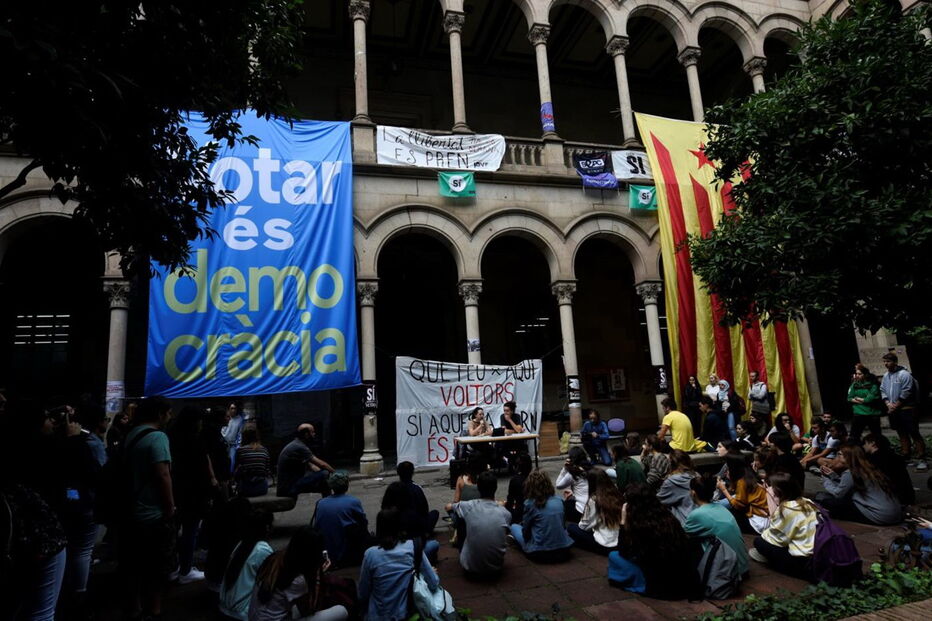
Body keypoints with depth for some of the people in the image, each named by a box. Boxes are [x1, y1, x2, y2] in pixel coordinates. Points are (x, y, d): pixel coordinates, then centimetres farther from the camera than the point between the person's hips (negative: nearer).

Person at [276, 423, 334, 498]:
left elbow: (310, 465, 16)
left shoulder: (296, 445, 13)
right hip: (289, 487, -11)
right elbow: (321, 464, -20)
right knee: (325, 474, -21)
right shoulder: (299, 447, -20)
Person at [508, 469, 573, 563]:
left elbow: (526, 530, 0)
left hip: (540, 554, -5)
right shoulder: (558, 500, 1)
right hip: (563, 550, 5)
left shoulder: (530, 503, -12)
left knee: (514, 527, 18)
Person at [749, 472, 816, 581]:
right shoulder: (806, 502, 5)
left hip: (803, 561, -8)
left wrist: (763, 534, 7)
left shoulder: (786, 509, -19)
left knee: (759, 541, 2)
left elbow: (776, 537, -11)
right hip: (816, 554, 8)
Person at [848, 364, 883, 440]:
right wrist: (864, 401, -11)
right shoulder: (854, 384, 5)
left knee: (877, 436, 13)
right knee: (854, 436, 1)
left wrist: (858, 399, -5)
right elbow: (849, 398, 1)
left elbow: (872, 398, -18)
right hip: (858, 414, 3)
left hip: (872, 414, -3)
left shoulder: (872, 384, -7)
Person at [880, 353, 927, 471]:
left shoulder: (904, 374, -13)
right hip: (893, 410, 7)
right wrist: (888, 403, -3)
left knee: (914, 433, -7)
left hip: (907, 409, -7)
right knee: (902, 434, 14)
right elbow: (883, 390, 12)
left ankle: (922, 459, -4)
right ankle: (906, 456, 23)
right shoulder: (886, 376, 11)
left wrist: (895, 406, -13)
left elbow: (905, 393, -17)